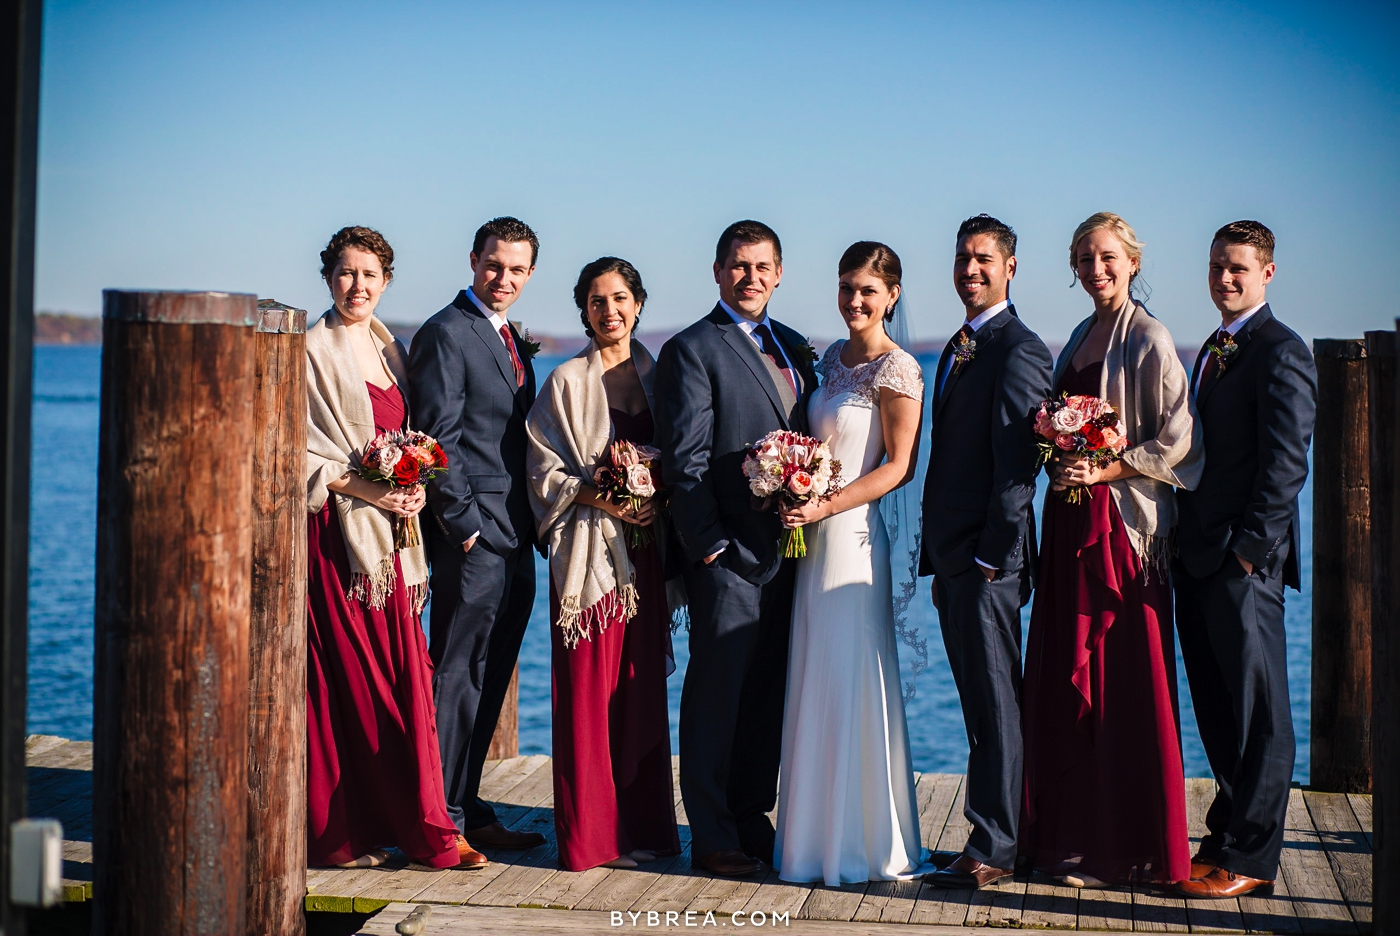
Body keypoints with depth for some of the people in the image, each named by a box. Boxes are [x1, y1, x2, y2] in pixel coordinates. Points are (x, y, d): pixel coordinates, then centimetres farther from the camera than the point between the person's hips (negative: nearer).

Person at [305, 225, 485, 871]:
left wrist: (413, 490, 1)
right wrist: (363, 489, -17)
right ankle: (336, 834, 5)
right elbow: (295, 450, -9)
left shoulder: (388, 350, 16)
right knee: (345, 680, -4)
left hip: (388, 534, 6)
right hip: (336, 530, -6)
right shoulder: (312, 351, -5)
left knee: (404, 678, 4)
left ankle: (422, 829, 8)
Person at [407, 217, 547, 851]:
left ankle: (467, 808, 20)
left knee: (488, 682, 12)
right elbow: (438, 439, -14)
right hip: (474, 536, -9)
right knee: (457, 679, -4)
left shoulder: (513, 341, 19)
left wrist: (536, 521, 13)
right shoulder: (445, 334, -8)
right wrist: (463, 521, -16)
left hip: (516, 538, 9)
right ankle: (443, 820, 2)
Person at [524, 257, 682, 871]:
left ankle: (643, 825, 14)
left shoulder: (657, 376, 13)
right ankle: (590, 835, 1)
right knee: (589, 689, -5)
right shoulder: (567, 382, 1)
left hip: (645, 549, 4)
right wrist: (598, 496, -17)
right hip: (589, 549, -4)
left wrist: (659, 498, -5)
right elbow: (543, 470, -3)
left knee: (642, 687, 6)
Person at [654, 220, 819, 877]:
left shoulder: (795, 349, 16)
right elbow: (684, 460, -9)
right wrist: (709, 543, -14)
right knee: (717, 693, 0)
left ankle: (753, 821, 23)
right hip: (730, 553, -6)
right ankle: (712, 836, 9)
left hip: (788, 549, 7)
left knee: (769, 694, 12)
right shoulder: (692, 350, -5)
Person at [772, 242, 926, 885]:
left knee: (849, 681, -2)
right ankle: (817, 832, 20)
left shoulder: (897, 368, -10)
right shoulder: (833, 358, 14)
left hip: (853, 535, -8)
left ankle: (863, 841, 8)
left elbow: (899, 467, -13)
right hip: (814, 536, 8)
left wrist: (827, 505, -19)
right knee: (813, 682, 11)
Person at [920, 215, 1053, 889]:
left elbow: (1015, 465, -17)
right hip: (953, 557, 9)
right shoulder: (959, 347, 19)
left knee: (994, 705, -4)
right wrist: (940, 560, 17)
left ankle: (991, 849, 2)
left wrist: (991, 556, -18)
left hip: (988, 560, -9)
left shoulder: (1017, 348, -11)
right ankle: (995, 837, 21)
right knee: (980, 703, 13)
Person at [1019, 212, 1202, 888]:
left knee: (1121, 685, -3)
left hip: (1122, 527, -8)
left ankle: (1126, 850, 6)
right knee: (1065, 680, 9)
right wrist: (1060, 455, 5)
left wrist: (1106, 469, -16)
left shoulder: (1148, 340, -8)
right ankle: (1071, 836, 19)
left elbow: (1179, 439, -13)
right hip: (1069, 525, 8)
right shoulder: (1080, 338, 16)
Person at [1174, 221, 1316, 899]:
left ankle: (1250, 858, 5)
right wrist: (1187, 545, 13)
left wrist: (1249, 549, -18)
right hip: (1199, 559, 9)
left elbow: (1286, 466, -16)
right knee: (1216, 708, 14)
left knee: (1257, 711, -1)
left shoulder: (1280, 353, -10)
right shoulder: (1214, 350, 18)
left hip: (1244, 562, -9)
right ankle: (1229, 833, 25)